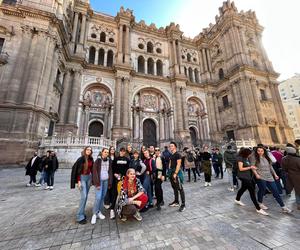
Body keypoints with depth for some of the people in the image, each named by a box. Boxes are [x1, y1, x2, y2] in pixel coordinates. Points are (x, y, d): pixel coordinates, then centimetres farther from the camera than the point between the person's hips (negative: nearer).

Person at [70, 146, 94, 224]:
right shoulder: (81, 159, -13)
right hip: (82, 178, -6)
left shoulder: (91, 159, 3)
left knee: (86, 196, 12)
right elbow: (76, 170, -13)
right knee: (83, 196, -9)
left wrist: (92, 179, 10)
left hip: (89, 177, 6)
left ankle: (82, 212, 26)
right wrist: (78, 181, -16)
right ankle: (80, 217, 4)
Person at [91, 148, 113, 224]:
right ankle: (94, 214, 11)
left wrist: (110, 182, 6)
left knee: (103, 197, 10)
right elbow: (95, 171, -10)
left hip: (106, 180, 4)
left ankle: (99, 212, 27)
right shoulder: (98, 160, -8)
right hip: (99, 180, -4)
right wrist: (97, 183, -14)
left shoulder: (109, 160, 5)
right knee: (98, 197, -8)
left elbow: (110, 171, 9)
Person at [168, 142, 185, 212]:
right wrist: (170, 171, 9)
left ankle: (183, 204, 6)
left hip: (177, 172, -8)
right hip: (171, 172, 8)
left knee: (180, 188, -2)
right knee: (174, 188, 17)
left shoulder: (177, 154, -12)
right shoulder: (171, 155, 11)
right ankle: (176, 201, 30)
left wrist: (175, 173, -21)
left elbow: (178, 164, -17)